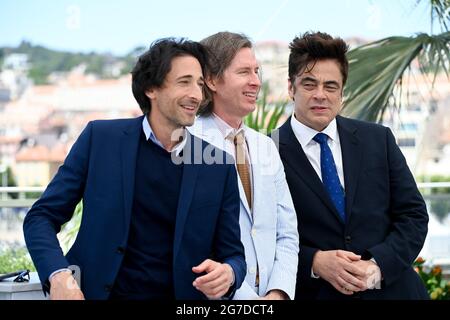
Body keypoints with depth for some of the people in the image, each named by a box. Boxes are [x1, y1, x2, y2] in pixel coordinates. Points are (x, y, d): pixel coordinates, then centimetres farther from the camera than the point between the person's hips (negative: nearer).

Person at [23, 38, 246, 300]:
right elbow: (41, 217, 1)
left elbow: (233, 254, 6)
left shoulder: (218, 167, 1)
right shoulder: (101, 138, -1)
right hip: (98, 292, -2)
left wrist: (228, 274, -17)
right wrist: (59, 275, -16)